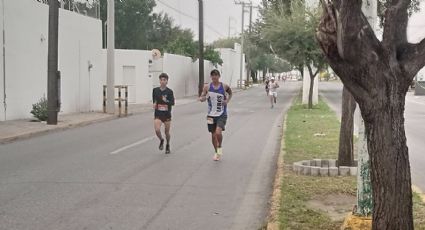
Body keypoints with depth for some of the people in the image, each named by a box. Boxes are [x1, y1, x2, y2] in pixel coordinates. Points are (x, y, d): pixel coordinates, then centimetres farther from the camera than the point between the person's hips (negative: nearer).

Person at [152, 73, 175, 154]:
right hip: (158, 114, 1)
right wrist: (154, 104, -3)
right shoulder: (155, 90, 1)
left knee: (167, 132, 9)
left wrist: (166, 101, -31)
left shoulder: (169, 91, -7)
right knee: (157, 130, -18)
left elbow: (172, 103, -13)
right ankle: (161, 140, 14)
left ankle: (168, 145, 36)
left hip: (167, 114, -1)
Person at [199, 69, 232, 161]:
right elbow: (201, 98, -1)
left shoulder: (224, 86, -4)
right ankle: (216, 152, 30)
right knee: (213, 134, 10)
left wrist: (227, 101, -1)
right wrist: (203, 98, -25)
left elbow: (230, 93, 16)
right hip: (211, 114, 2)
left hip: (222, 114, -2)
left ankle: (220, 147, 8)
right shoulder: (207, 87, -3)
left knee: (218, 132, -21)